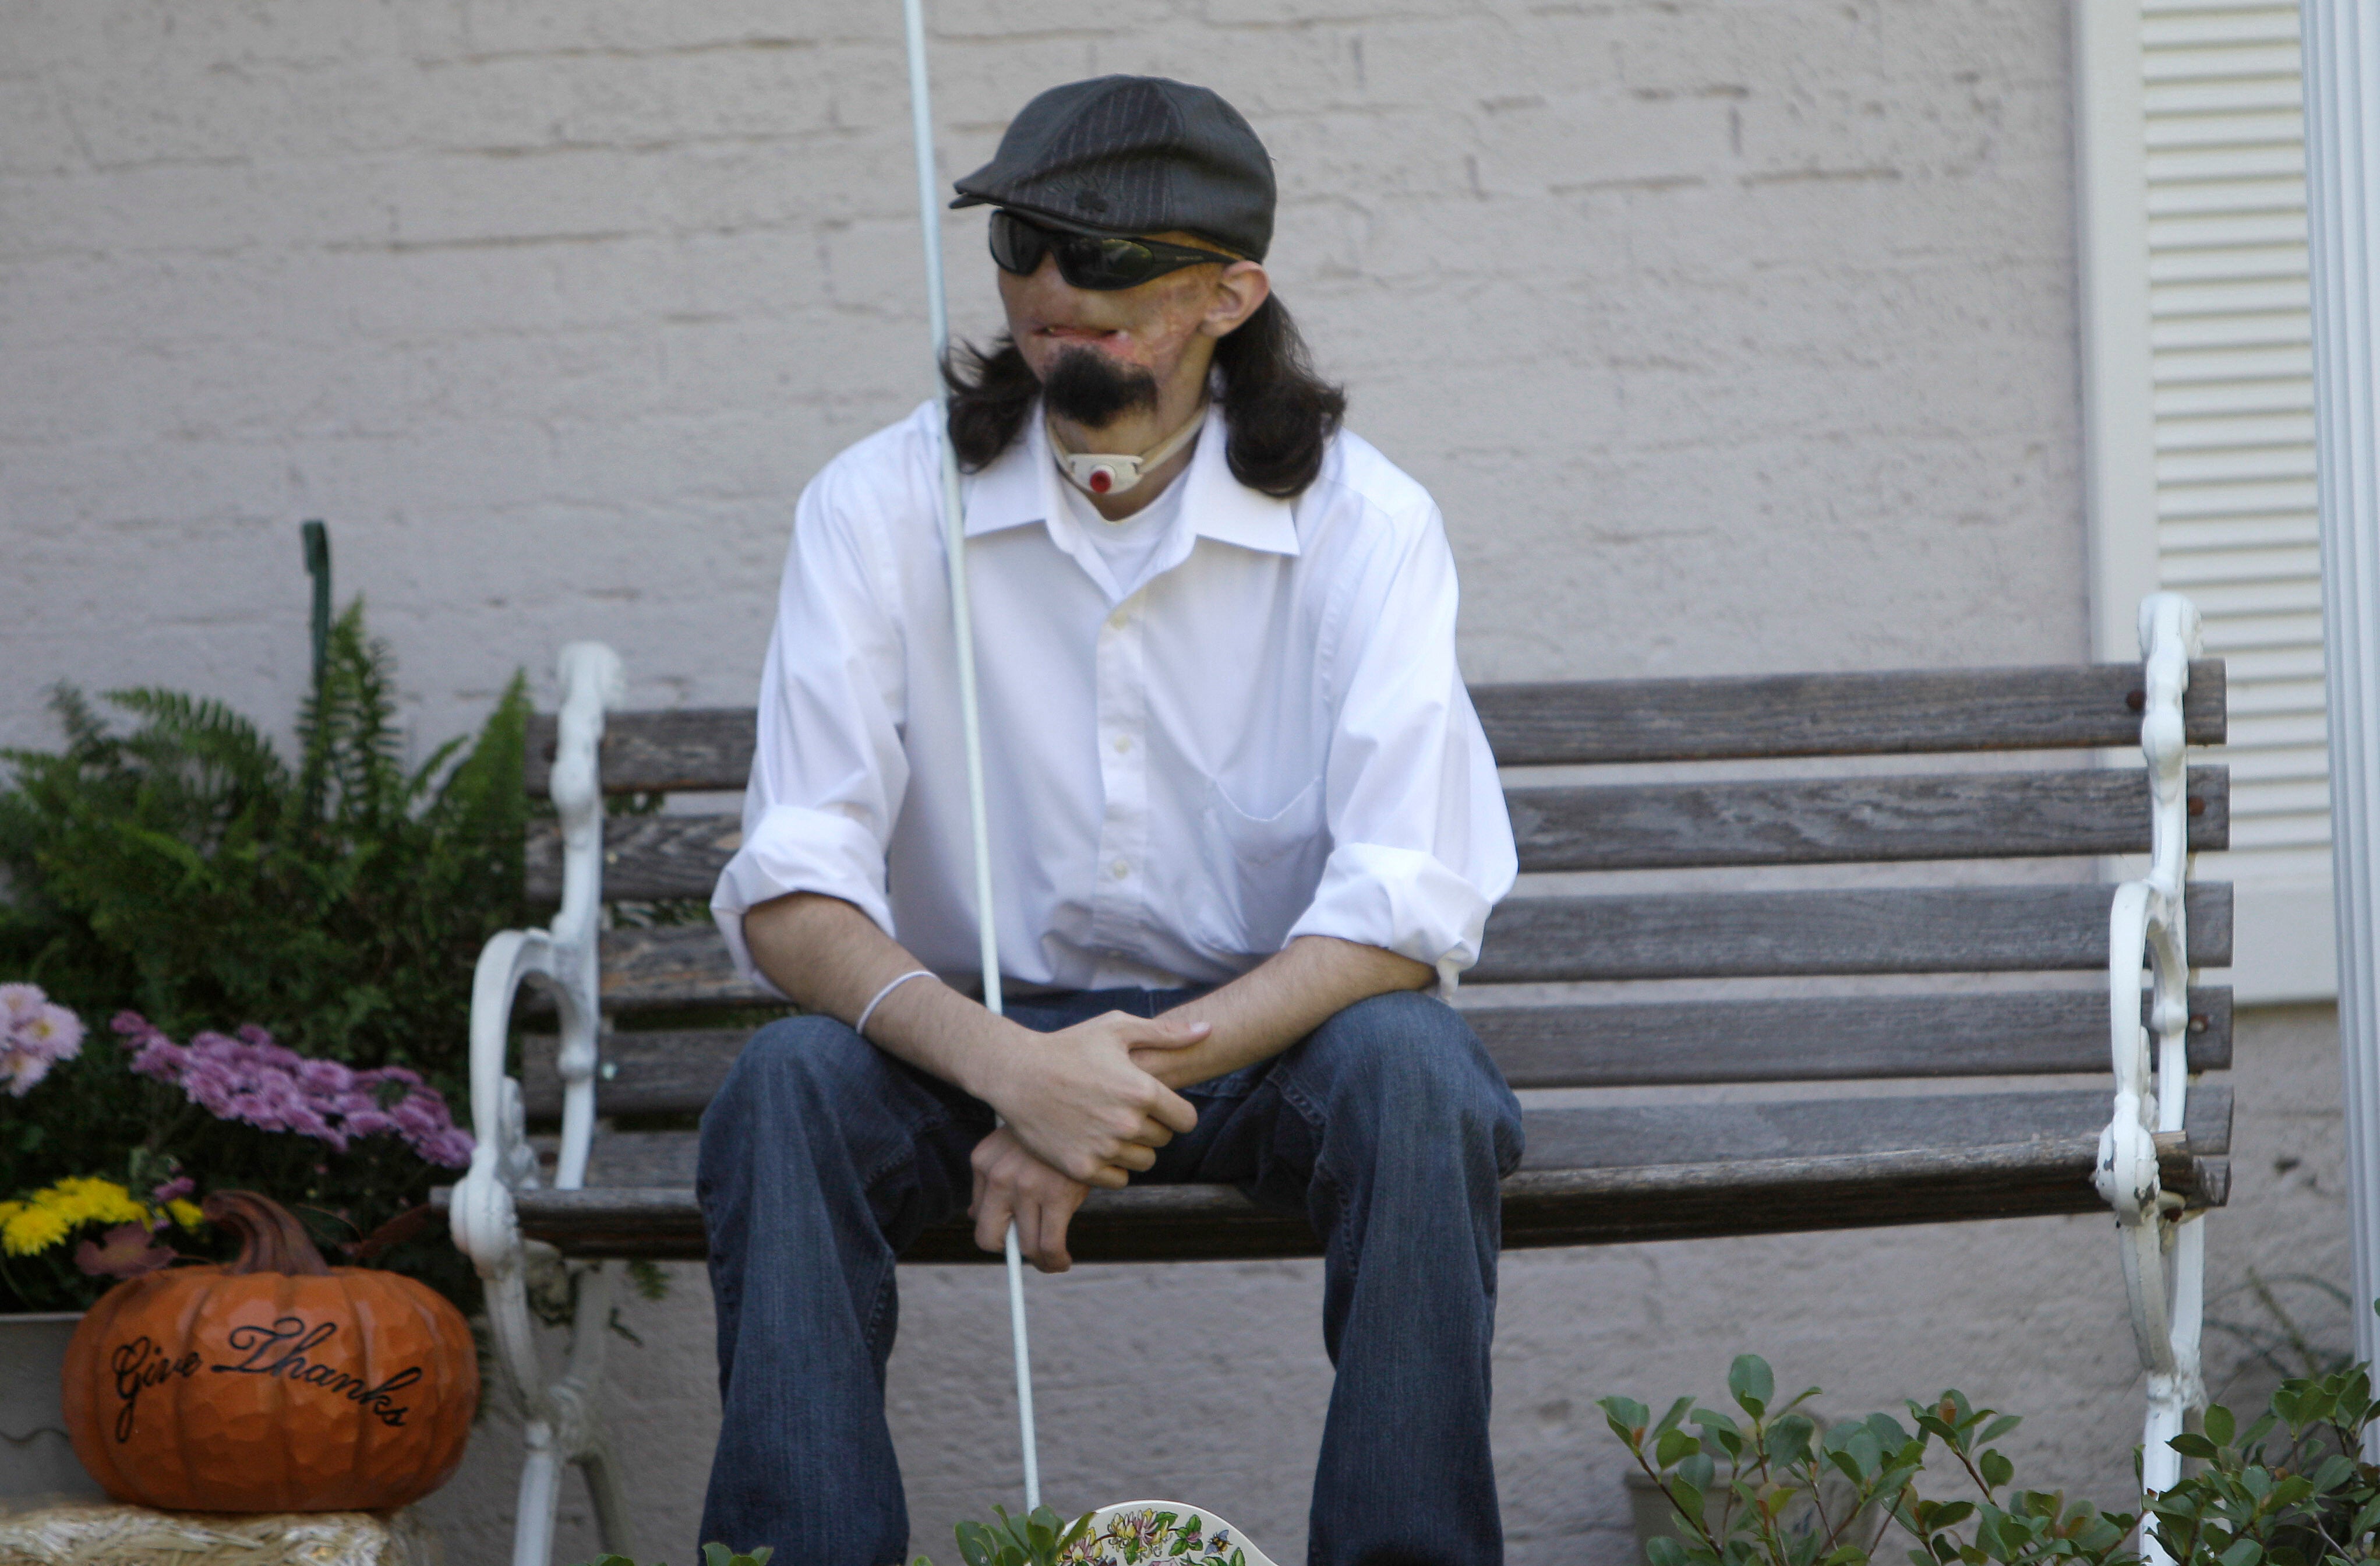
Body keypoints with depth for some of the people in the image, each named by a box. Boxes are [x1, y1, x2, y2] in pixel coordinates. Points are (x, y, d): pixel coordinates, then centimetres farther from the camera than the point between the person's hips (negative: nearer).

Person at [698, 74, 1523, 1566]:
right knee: (788, 1084, -29)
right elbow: (789, 892, -16)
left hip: (1270, 1025, -1)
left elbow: (1409, 907, -18)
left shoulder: (1362, 523, -10)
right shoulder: (882, 507, -8)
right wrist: (1008, 1066, -34)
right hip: (978, 1028, 1)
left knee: (1411, 1074, -32)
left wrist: (1149, 1061, -32)